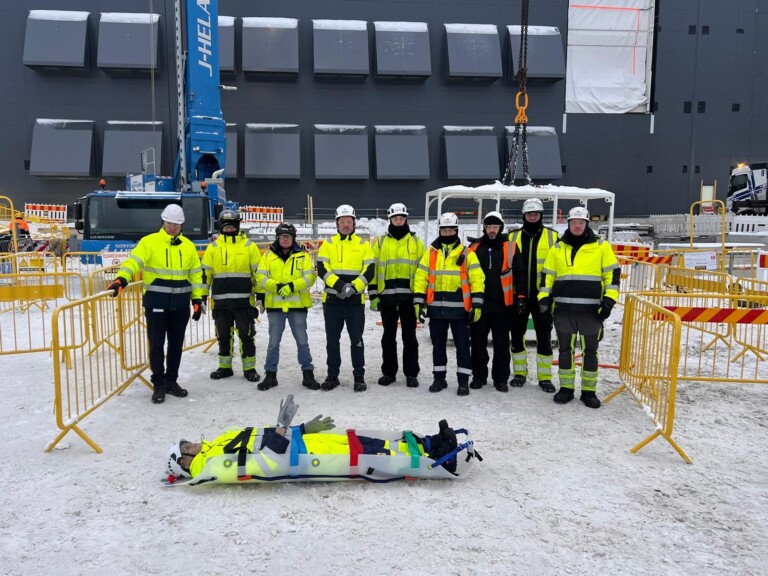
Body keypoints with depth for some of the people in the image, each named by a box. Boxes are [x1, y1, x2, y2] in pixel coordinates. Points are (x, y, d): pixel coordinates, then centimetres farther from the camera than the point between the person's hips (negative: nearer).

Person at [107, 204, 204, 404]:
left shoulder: (188, 246, 8)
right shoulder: (149, 242, -3)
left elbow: (196, 274, 12)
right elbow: (134, 261, -15)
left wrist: (197, 299, 7)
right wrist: (121, 279, -32)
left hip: (180, 305, 4)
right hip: (156, 303, -3)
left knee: (176, 344, 12)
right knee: (156, 344, 1)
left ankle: (171, 381, 26)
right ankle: (159, 385, 13)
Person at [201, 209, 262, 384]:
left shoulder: (249, 246, 3)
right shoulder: (213, 247, 8)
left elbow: (258, 272, 4)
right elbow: (205, 272, 10)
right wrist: (202, 296, 5)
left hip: (244, 300, -2)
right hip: (221, 301, 2)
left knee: (246, 335, 3)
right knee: (224, 336, 12)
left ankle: (249, 368, 13)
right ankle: (225, 367, 24)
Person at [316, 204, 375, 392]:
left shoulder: (363, 244, 5)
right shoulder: (328, 244, 7)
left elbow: (369, 271, -2)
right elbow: (322, 269, -4)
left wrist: (353, 287, -17)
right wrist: (338, 284, -20)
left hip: (355, 300, -1)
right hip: (332, 300, 1)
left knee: (356, 339, 5)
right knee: (332, 340, 9)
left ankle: (359, 376, 16)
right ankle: (332, 376, 20)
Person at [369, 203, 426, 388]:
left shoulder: (416, 241, 6)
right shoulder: (380, 242, 8)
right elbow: (372, 269, 7)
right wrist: (373, 295, 2)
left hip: (409, 296, -1)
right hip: (386, 296, 1)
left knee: (409, 337, 5)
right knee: (388, 337, 9)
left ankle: (411, 374, 13)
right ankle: (388, 372, 19)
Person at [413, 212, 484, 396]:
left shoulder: (466, 253, 2)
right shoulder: (431, 252, 8)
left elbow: (477, 279, -2)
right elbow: (421, 277, 6)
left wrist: (477, 304, -9)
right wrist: (419, 301, -1)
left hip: (459, 308, -2)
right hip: (436, 308, 2)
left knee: (462, 345, 3)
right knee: (438, 344, 11)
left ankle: (463, 380, 14)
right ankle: (439, 378, 23)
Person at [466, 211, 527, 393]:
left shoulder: (510, 247, 1)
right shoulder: (474, 248, 5)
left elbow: (520, 273, 3)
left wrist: (520, 297, -3)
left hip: (502, 305, -1)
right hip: (478, 304, 2)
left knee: (501, 344, 6)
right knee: (478, 342, 9)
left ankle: (501, 378, 17)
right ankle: (479, 376, 22)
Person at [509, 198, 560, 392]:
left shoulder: (552, 236, 3)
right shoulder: (513, 237, 7)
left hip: (542, 296, -2)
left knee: (544, 337, 4)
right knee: (517, 334, 8)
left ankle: (545, 377, 14)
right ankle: (520, 373, 22)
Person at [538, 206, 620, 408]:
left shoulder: (601, 246, 2)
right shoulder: (558, 248, 8)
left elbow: (612, 273, 2)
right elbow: (548, 275, 12)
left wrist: (609, 300, -6)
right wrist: (544, 298, 2)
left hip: (591, 310, -2)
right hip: (563, 309, 2)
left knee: (590, 351, 6)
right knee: (565, 349, 9)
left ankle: (589, 390, 18)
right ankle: (566, 388, 20)